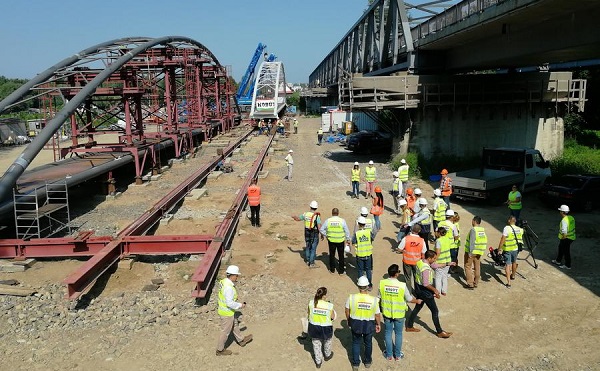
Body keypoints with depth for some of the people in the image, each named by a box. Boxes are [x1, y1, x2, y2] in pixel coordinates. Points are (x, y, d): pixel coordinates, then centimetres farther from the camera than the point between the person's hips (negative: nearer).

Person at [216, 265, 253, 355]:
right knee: (225, 332, 10)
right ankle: (220, 350, 28)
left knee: (235, 325, 28)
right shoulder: (228, 287, -33)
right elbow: (229, 303, -31)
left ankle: (241, 340, 48)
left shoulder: (224, 281, -3)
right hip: (227, 313, -10)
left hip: (224, 309, 10)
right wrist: (240, 305, -17)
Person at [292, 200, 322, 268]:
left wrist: (294, 217, 30)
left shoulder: (305, 214, -7)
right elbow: (319, 227, -23)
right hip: (314, 234, -4)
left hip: (307, 233, 5)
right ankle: (311, 263, 7)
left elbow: (298, 219, 8)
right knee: (313, 248, 4)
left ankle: (307, 260, 36)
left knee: (308, 246, 22)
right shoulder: (317, 216, -20)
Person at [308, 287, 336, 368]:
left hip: (314, 327, 2)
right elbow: (333, 317, -11)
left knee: (316, 344, 23)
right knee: (327, 341, 29)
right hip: (326, 328, -2)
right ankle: (327, 355, 54)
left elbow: (309, 314, -4)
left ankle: (318, 362, 38)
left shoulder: (311, 303, -19)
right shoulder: (329, 306, -27)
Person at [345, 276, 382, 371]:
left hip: (355, 324, 0)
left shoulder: (351, 298, -21)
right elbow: (377, 315, -9)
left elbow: (347, 311, -6)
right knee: (368, 343, 24)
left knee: (356, 343, 22)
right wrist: (378, 324, 9)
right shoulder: (374, 300, -22)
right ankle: (367, 361, 44)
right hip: (369, 325, 0)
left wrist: (349, 321, 13)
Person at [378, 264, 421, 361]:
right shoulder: (402, 285, -24)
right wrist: (417, 301, 13)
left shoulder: (382, 283, -17)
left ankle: (389, 355, 30)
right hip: (399, 314, -2)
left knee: (388, 333, 18)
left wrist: (381, 309, 15)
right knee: (398, 334, 18)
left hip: (387, 313, 2)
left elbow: (379, 298, -3)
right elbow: (409, 299, -8)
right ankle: (398, 355, 32)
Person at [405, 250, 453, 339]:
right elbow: (426, 284, -31)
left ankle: (409, 327, 34)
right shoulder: (426, 269, -31)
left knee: (418, 307, 23)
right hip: (425, 291, -9)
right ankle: (440, 332, 16)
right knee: (435, 311, 5)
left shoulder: (419, 262, -2)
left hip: (419, 289, 9)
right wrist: (435, 290, -17)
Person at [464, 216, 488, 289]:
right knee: (477, 267, 17)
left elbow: (472, 242, -24)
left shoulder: (473, 230, -18)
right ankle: (476, 283, 26)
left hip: (471, 252, -7)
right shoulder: (483, 230, 5)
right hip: (479, 252, 7)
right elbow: (485, 241, 7)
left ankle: (470, 284, 1)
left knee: (468, 267, 4)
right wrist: (483, 250, 15)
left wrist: (470, 252, -24)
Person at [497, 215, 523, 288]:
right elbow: (520, 238, 12)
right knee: (514, 262, 25)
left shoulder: (507, 228, -18)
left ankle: (508, 282, -6)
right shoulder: (519, 229, -1)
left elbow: (502, 239, -19)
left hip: (507, 249, -5)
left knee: (508, 264, -1)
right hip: (515, 249, 5)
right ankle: (513, 275, 48)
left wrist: (499, 249, -14)